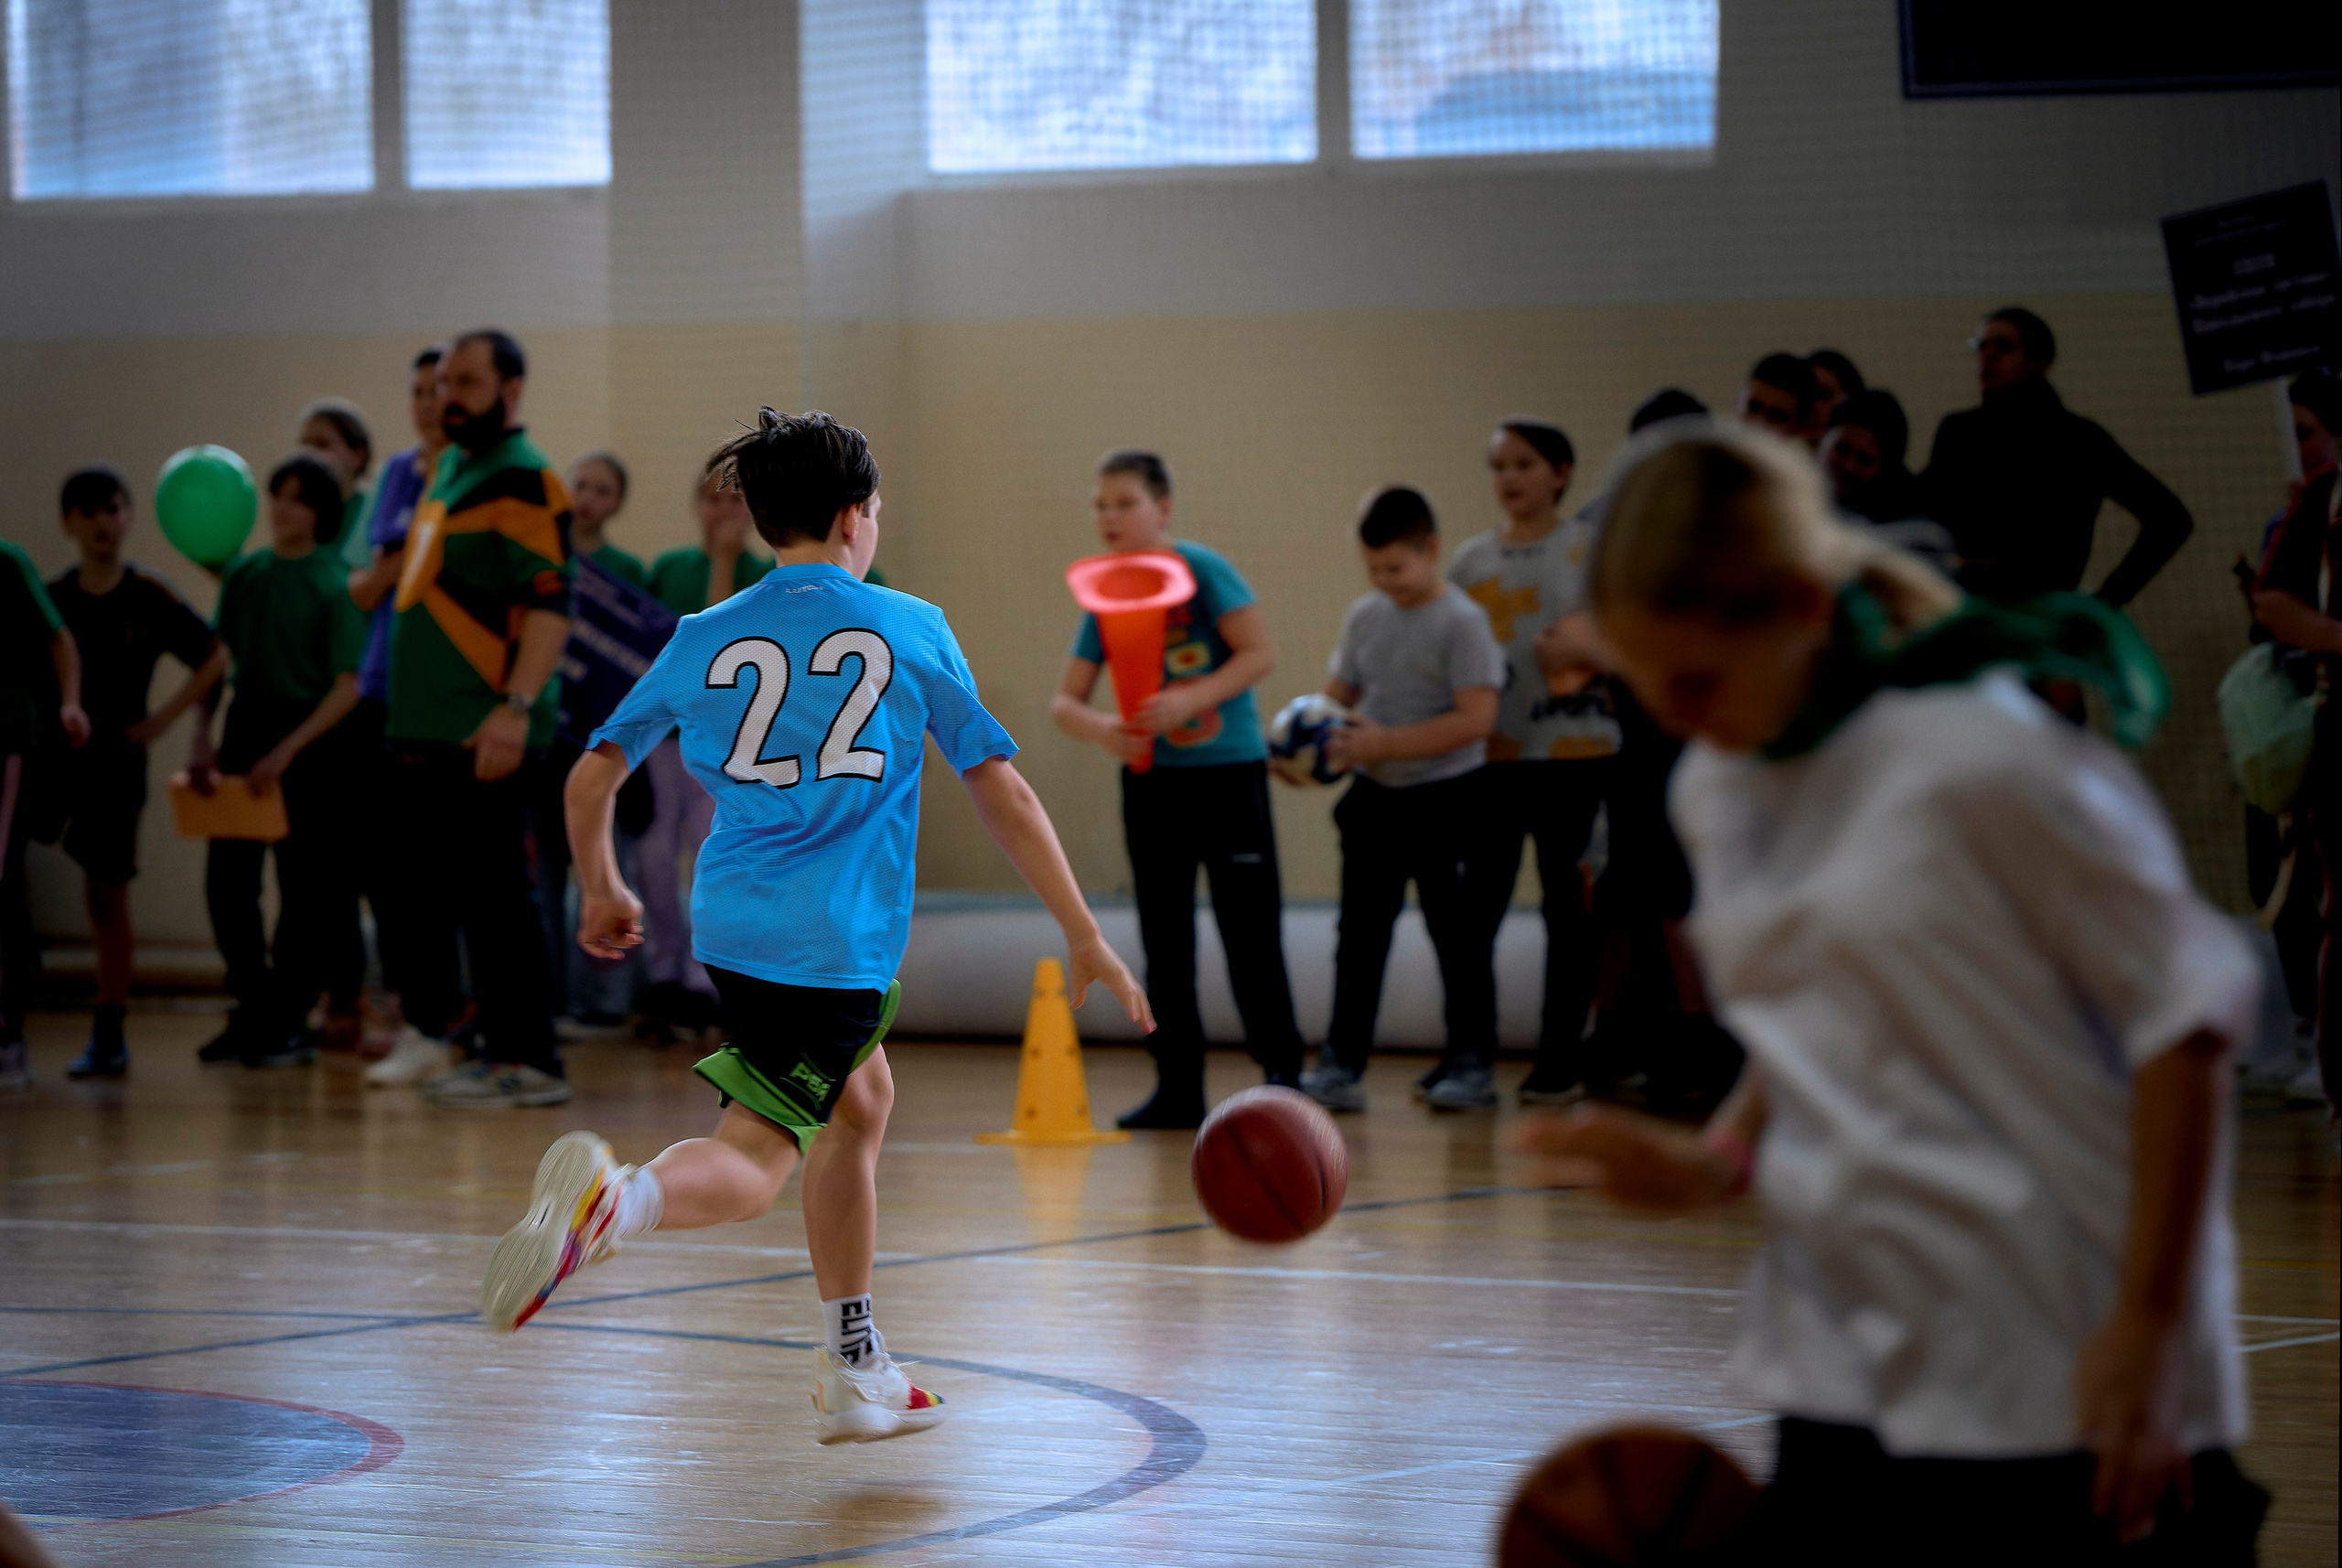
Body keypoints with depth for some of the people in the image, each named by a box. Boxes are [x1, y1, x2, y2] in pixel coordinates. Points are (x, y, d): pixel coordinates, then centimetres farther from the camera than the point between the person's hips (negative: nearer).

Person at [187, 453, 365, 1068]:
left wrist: (285, 753, -18)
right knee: (227, 880, 3)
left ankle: (286, 1023, 11)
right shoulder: (243, 574, 5)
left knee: (305, 890, 1)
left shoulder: (335, 586, -10)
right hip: (247, 729, 4)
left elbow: (347, 688, -13)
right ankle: (251, 1009, 16)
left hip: (310, 740, -4)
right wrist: (201, 740, -1)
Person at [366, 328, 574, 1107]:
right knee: (429, 888, 13)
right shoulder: (448, 469, 18)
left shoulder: (524, 479, -11)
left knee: (491, 895, -7)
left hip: (482, 733, -9)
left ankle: (526, 1059, -4)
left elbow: (551, 603, -20)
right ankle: (425, 1034, 21)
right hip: (425, 726, 9)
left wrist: (516, 707, -27)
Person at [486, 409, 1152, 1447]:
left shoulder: (705, 640, 8)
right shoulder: (912, 630, 0)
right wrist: (1085, 940, 6)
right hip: (841, 943, -5)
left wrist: (603, 894, 30)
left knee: (861, 1102, 25)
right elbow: (1002, 794, 1)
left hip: (735, 924, 5)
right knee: (748, 1167, -8)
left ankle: (855, 1378, 28)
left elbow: (590, 781, 11)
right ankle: (618, 1197, -43)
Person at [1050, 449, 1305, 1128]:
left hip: (1228, 772, -5)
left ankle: (1283, 1074, 3)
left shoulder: (1202, 570, -9)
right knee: (1163, 943, 7)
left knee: (1250, 934, -5)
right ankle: (1178, 1089, 13)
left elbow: (1260, 652, -15)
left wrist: (1191, 699, -26)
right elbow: (1064, 700, 4)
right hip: (1151, 779, 5)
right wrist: (1097, 728, -19)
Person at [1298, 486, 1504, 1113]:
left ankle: (1472, 1064, 12)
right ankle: (1341, 1066, 9)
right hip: (1375, 800, 6)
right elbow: (1340, 694, 17)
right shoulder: (1364, 617, 7)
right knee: (1359, 934, 6)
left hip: (1446, 800, -6)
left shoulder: (1462, 622, -13)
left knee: (1458, 934, 3)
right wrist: (1316, 739, -6)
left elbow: (1476, 718, -20)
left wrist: (1386, 743, -23)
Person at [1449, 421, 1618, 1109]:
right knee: (1478, 902, -3)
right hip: (1490, 754, 3)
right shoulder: (1473, 557, 12)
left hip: (1573, 749, -3)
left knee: (1568, 903, 3)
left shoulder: (1589, 547, 1)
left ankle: (1561, 1056, 9)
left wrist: (1584, 646, -20)